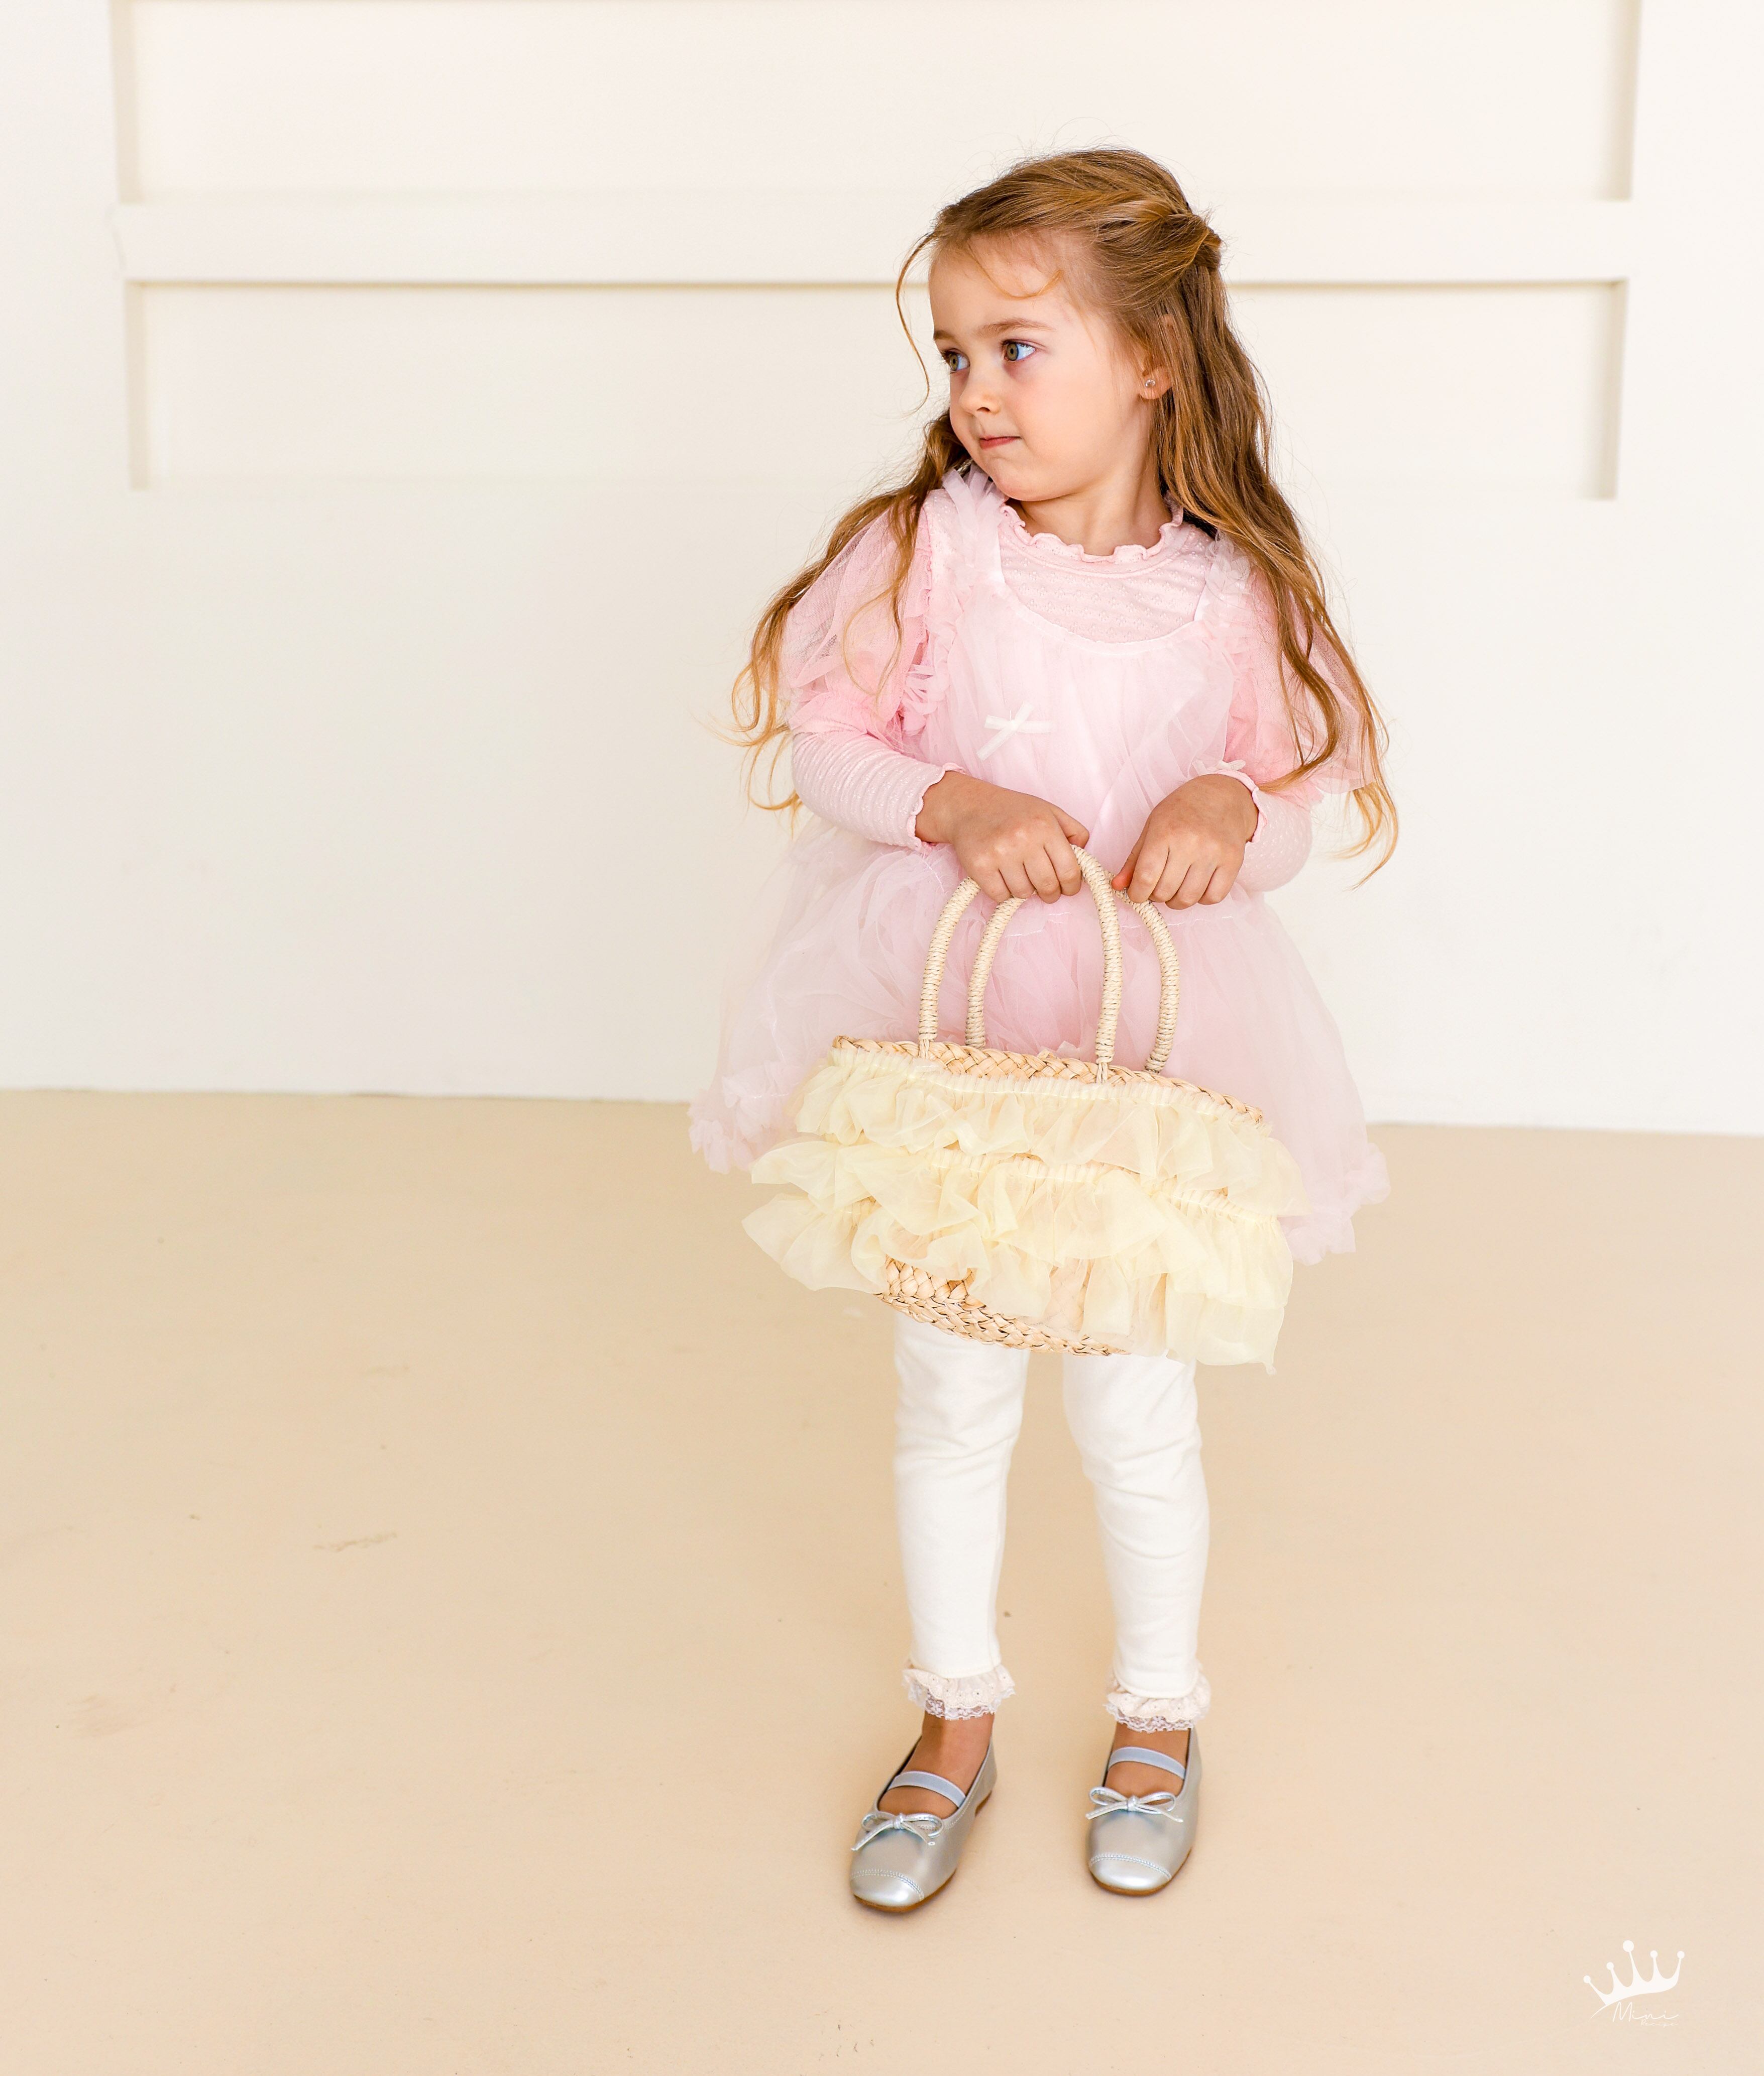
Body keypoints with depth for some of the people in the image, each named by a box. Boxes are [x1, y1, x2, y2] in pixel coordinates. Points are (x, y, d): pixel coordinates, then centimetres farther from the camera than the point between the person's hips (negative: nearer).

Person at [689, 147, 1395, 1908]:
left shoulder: (1232, 595, -7)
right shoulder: (922, 546, -8)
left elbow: (1299, 797, 4)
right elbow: (825, 741, -3)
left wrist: (1229, 808, -19)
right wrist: (955, 807, -20)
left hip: (1152, 1038, 0)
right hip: (943, 1031, 0)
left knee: (1136, 1403, 11)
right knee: (948, 1395, 12)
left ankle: (1159, 1717, 36)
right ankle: (956, 1719, 35)